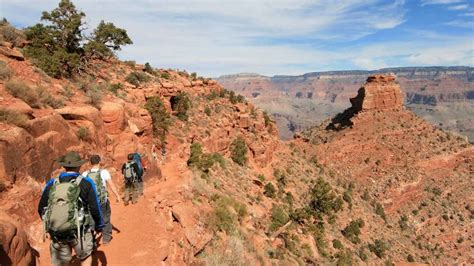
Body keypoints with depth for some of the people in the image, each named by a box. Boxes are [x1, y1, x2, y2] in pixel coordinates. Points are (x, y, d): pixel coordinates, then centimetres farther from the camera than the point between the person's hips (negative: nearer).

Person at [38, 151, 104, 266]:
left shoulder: (52, 184, 1)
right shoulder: (86, 183, -8)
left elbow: (41, 209, 8)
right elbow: (95, 208, -8)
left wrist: (50, 224, 26)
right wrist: (99, 226, 9)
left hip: (56, 233, 3)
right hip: (79, 231, -3)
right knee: (85, 257, 23)